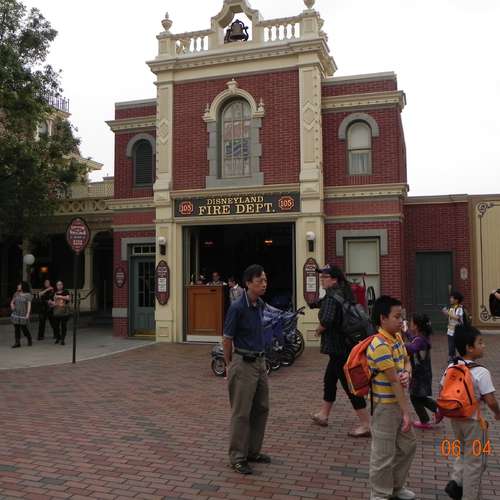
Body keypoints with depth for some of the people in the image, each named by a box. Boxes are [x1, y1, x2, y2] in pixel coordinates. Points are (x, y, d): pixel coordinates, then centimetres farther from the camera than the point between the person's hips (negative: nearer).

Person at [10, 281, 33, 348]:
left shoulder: (28, 295, -6)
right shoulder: (16, 294, 9)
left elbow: (29, 305, -9)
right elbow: (12, 302, 20)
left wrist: (28, 314, -15)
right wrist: (12, 306, -2)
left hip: (23, 314, -5)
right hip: (16, 314, 5)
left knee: (24, 328, -2)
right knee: (16, 328, 4)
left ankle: (29, 340, 20)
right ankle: (17, 343, 10)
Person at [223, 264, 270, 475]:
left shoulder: (260, 305, 5)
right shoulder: (237, 307, -18)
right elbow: (227, 339, -10)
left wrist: (261, 358, 17)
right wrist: (229, 366, -1)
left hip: (260, 362, 8)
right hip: (243, 364, -8)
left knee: (261, 409, 14)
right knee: (241, 412, 1)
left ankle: (253, 451, 28)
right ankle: (237, 457, 13)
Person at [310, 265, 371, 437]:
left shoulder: (331, 296, -18)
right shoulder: (345, 294, 10)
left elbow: (327, 320, -31)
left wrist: (319, 329, -10)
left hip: (338, 348, -10)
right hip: (345, 345, 10)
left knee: (349, 384, -4)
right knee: (329, 379, 22)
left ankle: (366, 424, 1)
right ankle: (323, 415, 36)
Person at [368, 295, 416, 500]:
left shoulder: (397, 337, 3)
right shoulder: (380, 346, -25)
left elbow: (406, 360, 14)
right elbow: (394, 381, -24)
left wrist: (407, 373, -11)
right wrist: (406, 412, -20)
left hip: (399, 401, 9)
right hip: (385, 406, -9)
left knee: (408, 445, 22)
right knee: (384, 454, 5)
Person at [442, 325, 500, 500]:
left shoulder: (450, 367, -4)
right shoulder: (481, 372, -21)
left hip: (455, 418, 6)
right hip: (473, 421, -6)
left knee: (463, 453, 27)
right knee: (474, 461, 11)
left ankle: (456, 481, 16)